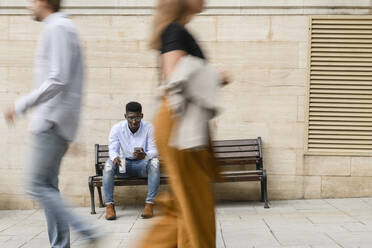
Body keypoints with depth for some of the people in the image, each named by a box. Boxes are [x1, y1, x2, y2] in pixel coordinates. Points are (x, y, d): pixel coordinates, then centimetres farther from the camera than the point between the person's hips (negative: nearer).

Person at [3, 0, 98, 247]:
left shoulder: (57, 28, -11)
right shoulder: (65, 28, 20)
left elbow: (57, 80, -21)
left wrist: (21, 106, -17)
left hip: (52, 122, -10)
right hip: (53, 122, 10)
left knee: (38, 185, -9)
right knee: (48, 186, 9)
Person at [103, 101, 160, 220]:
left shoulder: (148, 128, -11)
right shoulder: (117, 128, -9)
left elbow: (153, 150, -15)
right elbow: (112, 150, -11)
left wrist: (145, 155, -40)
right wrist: (115, 157, -37)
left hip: (142, 164, -1)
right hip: (124, 164, 1)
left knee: (154, 162, -33)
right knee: (109, 163, -30)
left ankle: (150, 203, -31)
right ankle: (109, 205, -27)